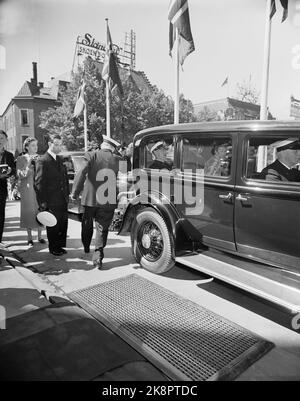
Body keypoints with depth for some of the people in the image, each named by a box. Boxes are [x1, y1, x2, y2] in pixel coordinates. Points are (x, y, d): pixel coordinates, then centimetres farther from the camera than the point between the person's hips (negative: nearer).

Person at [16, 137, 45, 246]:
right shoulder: (21, 159, 1)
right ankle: (29, 238, 13)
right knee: (28, 212, 1)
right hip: (28, 189, -3)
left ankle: (39, 236, 15)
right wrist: (29, 162, -15)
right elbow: (20, 175, -8)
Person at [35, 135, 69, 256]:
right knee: (53, 226, 6)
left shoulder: (60, 160, 14)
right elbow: (39, 183, -13)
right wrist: (43, 202, -16)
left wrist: (67, 195, 11)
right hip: (51, 201, -7)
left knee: (63, 224, 13)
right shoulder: (42, 161, -10)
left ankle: (60, 246, 28)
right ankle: (53, 248, 23)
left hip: (63, 200, 7)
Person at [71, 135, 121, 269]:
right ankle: (98, 256, 1)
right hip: (108, 201, 1)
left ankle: (86, 247, 39)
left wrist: (75, 192, -11)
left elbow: (82, 172, -14)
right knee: (102, 229, 8)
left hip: (90, 198, 0)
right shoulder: (117, 159, 2)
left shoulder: (94, 155, -5)